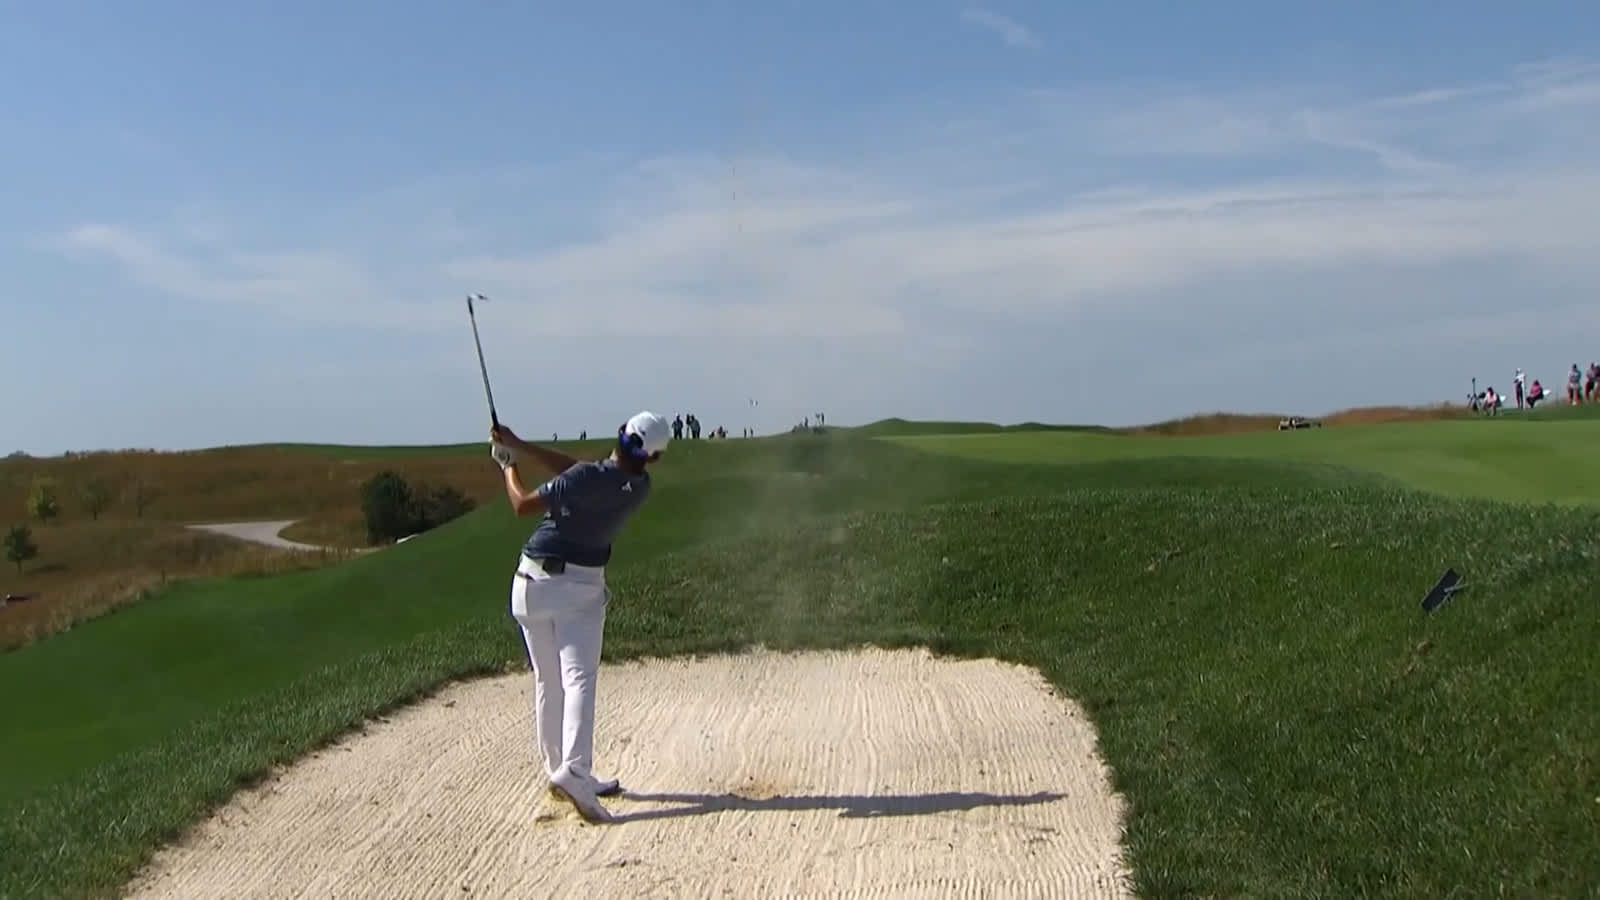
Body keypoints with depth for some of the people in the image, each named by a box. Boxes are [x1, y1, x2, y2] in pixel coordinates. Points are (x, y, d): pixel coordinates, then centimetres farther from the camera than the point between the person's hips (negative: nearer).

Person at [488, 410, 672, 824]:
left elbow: (523, 504, -10)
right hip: (580, 587, 0)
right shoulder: (640, 487, -5)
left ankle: (558, 771, 21)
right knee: (578, 680, -7)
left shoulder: (586, 478, -18)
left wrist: (509, 465, 9)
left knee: (547, 682, 12)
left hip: (534, 583, 0)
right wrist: (519, 445, 3)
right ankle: (574, 770, -27)